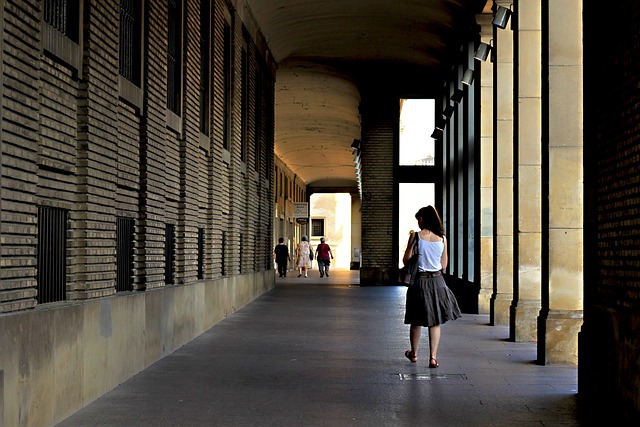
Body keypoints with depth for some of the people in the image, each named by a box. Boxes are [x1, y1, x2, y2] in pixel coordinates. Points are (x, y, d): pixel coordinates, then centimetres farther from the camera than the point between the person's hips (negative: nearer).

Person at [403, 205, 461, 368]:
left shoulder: (416, 236, -9)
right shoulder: (442, 238, 1)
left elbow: (406, 260, -5)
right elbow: (444, 265, 6)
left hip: (420, 281, -2)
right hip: (437, 281, 2)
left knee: (416, 321, 14)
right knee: (435, 322, 8)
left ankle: (414, 353, 30)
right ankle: (433, 357, 2)